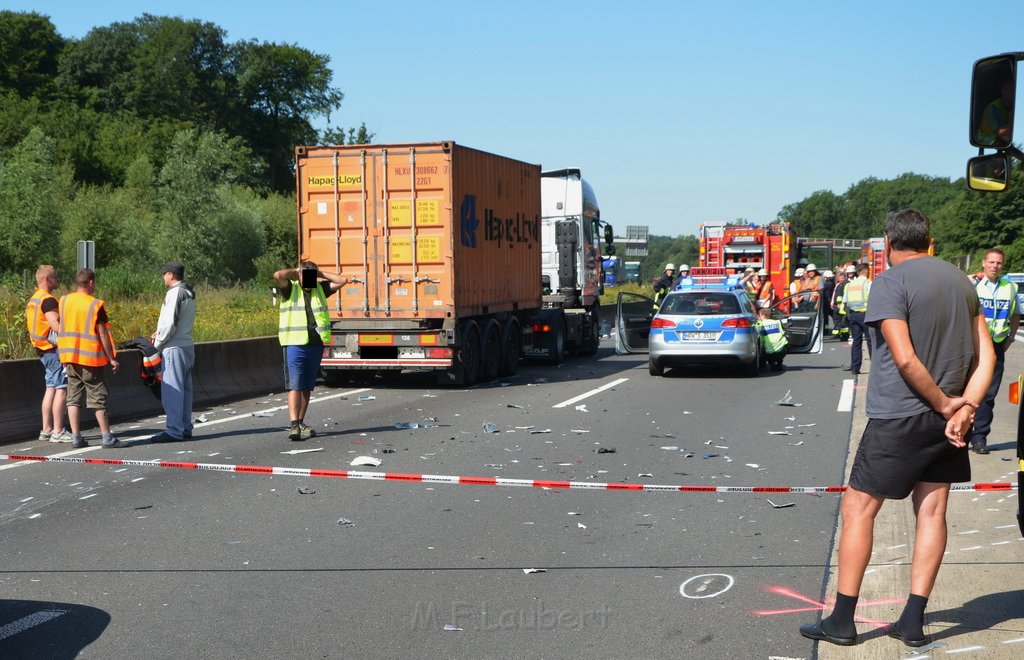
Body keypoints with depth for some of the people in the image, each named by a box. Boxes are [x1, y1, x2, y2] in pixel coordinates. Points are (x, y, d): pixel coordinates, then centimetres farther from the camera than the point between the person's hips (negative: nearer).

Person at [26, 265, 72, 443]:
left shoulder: (32, 300, 16)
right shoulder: (48, 300, -15)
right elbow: (56, 325, -25)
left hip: (43, 349, 10)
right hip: (54, 349, -10)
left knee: (51, 388, 14)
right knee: (62, 389, -7)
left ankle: (46, 430, 17)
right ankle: (58, 432, -7)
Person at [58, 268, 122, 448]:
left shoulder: (63, 301, 5)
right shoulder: (96, 305, -12)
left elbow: (61, 327, 9)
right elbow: (103, 334, -12)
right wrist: (112, 358, -6)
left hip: (70, 357, 5)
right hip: (91, 358, -5)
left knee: (74, 397, 8)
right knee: (98, 398, 0)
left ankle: (76, 436, 6)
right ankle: (107, 437, 1)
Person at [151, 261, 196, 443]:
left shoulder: (175, 293, -14)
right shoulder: (188, 294, 15)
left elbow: (170, 322, -18)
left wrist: (158, 343, -6)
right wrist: (160, 332, 14)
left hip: (174, 348, -9)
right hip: (187, 345, 9)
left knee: (171, 390, -6)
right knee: (184, 389, 12)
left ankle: (174, 431, -6)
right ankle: (185, 428, 17)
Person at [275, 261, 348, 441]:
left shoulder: (320, 289, 14)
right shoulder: (290, 289, 1)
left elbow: (343, 280, 11)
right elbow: (278, 276, -19)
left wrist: (320, 274, 7)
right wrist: (295, 271, -2)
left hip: (316, 344, 5)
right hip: (295, 344, -5)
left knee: (307, 387, 11)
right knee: (295, 386, -10)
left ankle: (301, 423, 20)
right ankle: (294, 425, -16)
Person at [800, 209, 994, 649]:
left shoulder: (891, 282, -11)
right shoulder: (960, 280, 10)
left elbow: (905, 360, -20)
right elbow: (985, 355, 5)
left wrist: (944, 404, -9)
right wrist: (965, 407, -5)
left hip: (898, 416, -7)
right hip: (945, 416, 7)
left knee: (858, 510, 2)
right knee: (932, 512, 10)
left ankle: (842, 620, 6)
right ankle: (913, 621, 13)